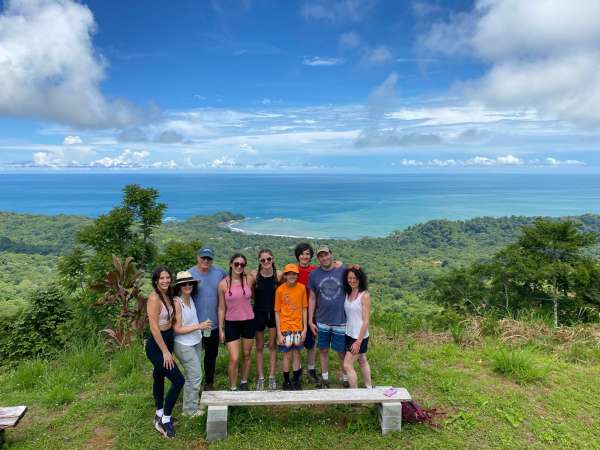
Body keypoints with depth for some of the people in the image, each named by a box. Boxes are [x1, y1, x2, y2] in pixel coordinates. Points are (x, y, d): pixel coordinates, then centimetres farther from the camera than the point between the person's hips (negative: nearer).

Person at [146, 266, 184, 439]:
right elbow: (154, 328, -22)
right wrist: (165, 351, -20)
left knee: (159, 376, 22)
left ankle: (160, 415, 38)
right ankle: (165, 420, 8)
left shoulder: (168, 296, 3)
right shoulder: (154, 298, -22)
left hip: (167, 341, 8)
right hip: (156, 346, -8)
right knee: (178, 380, -8)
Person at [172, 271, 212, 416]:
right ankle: (190, 409, 16)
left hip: (196, 342, 7)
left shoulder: (190, 298, -1)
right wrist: (199, 326, -22)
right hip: (184, 345, -7)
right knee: (195, 376, -1)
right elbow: (177, 329, -21)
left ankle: (194, 399, 33)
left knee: (193, 374, 17)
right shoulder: (177, 303, -21)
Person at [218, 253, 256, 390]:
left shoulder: (249, 280, -6)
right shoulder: (223, 284, -9)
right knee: (234, 359, -5)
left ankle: (244, 383, 36)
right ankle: (232, 388, 13)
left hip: (248, 322, 2)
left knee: (246, 355, 15)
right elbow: (221, 308, -2)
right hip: (231, 323, -2)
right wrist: (221, 329, -1)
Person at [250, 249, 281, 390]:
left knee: (272, 346, 9)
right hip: (259, 313, 0)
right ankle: (260, 378, 21)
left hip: (273, 313, 1)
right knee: (259, 347, 10)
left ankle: (272, 377, 20)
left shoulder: (279, 275, -9)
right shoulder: (254, 274, -12)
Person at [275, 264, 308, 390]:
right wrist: (279, 332, -7)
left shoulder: (302, 288, -3)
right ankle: (286, 382, 20)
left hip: (298, 327, 2)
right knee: (287, 354, 5)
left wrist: (305, 328, -1)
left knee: (296, 354, 11)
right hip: (285, 327, -2)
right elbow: (277, 312, -4)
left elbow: (304, 309, 2)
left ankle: (296, 380, 25)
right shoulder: (280, 290, -8)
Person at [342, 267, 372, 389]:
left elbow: (366, 321, -16)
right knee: (362, 361, 20)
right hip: (349, 335, 7)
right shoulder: (347, 293, 2)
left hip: (359, 337, -7)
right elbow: (347, 316, 3)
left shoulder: (364, 295, -16)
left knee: (347, 365, -5)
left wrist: (358, 341, -18)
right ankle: (369, 388, 36)